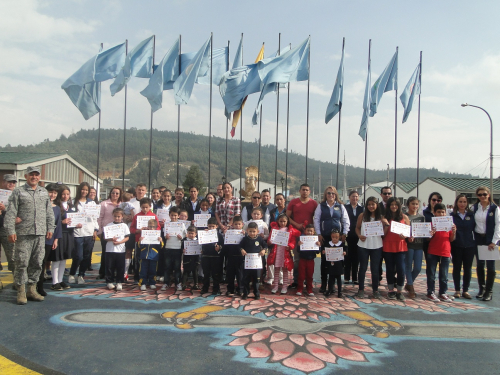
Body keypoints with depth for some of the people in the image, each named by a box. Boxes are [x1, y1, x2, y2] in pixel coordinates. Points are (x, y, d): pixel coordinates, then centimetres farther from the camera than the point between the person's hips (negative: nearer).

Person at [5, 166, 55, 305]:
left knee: (37, 263, 7)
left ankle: (32, 289, 18)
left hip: (40, 234, 4)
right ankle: (21, 292, 7)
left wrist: (50, 228, 12)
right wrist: (11, 231, -10)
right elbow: (10, 213, -3)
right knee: (22, 263, -3)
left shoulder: (44, 192, 15)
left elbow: (49, 213, 18)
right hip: (23, 234, -4)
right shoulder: (18, 192, 2)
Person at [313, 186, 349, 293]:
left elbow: (346, 221, 9)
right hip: (324, 236, -1)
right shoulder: (321, 206, 6)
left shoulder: (340, 206, 8)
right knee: (324, 260, 1)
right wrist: (319, 234, -3)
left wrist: (344, 234, 0)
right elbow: (316, 220, 3)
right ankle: (323, 283, 9)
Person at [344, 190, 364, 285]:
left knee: (356, 257, 7)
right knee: (347, 257, 3)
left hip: (358, 236, 3)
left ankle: (355, 278, 14)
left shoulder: (362, 208, 9)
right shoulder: (345, 207, 0)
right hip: (348, 235, -2)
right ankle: (346, 277, 10)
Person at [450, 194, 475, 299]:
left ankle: (465, 291, 18)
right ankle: (457, 290, 16)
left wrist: (475, 243, -2)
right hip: (456, 246, -2)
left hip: (469, 246, 2)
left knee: (468, 269, 7)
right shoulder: (452, 215, 0)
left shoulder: (471, 215, 5)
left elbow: (475, 229, 5)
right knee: (457, 268, 7)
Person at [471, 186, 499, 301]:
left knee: (490, 266, 1)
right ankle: (481, 289, 21)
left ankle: (489, 292, 10)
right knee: (479, 265, 9)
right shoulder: (474, 207, 5)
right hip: (478, 239, 3)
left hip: (490, 240, -3)